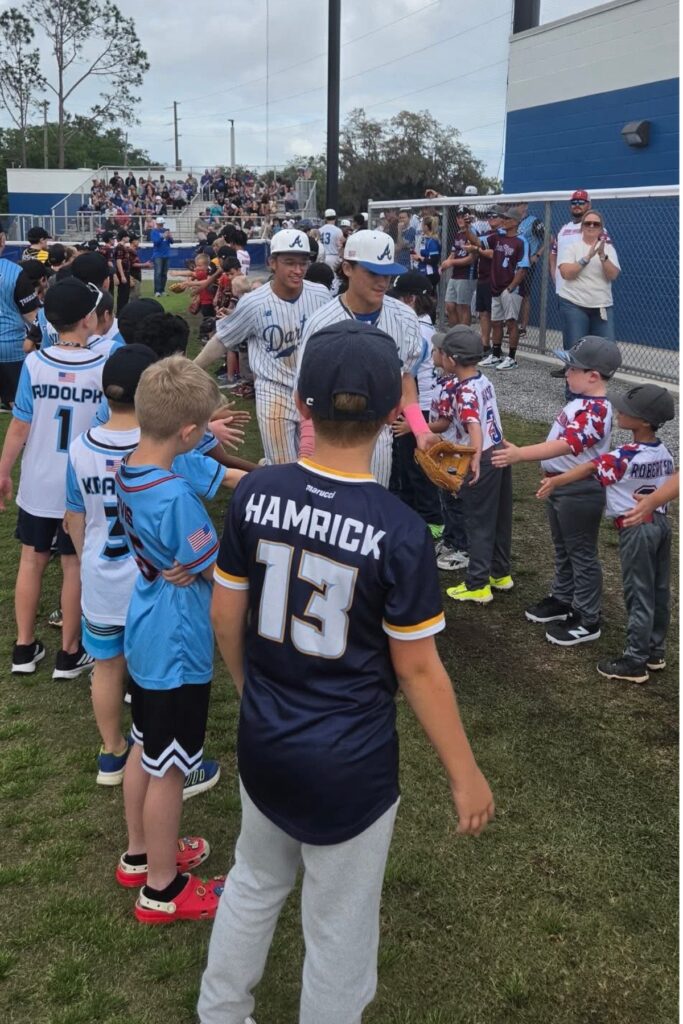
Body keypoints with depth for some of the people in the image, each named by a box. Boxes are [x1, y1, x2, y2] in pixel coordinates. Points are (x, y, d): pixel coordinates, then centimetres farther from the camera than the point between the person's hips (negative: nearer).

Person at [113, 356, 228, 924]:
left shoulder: (129, 471, -3)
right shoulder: (177, 498, -30)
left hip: (144, 638, 9)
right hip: (178, 649, -9)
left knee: (145, 749, 23)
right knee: (168, 769, 8)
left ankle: (141, 855, 43)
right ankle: (161, 888, 26)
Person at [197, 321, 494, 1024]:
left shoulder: (255, 494, -11)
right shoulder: (399, 532, -23)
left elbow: (225, 613, 0)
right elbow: (417, 670, -16)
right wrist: (465, 776, -2)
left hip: (262, 745, 5)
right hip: (349, 767, -5)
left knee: (255, 883, 29)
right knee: (340, 926, 18)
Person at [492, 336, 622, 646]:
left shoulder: (596, 411, -25)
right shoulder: (583, 403, 7)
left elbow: (566, 445, -37)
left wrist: (519, 454, -45)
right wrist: (552, 479, 23)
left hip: (580, 491, -10)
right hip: (561, 485, 10)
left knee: (582, 554, 1)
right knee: (563, 549, 23)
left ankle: (587, 620, 13)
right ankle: (562, 600, 40)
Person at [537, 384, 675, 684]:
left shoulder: (625, 457, -22)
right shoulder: (665, 453, 2)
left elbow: (590, 468, -15)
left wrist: (555, 481, -7)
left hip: (636, 528, -8)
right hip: (661, 522, 8)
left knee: (639, 595, -1)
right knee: (659, 591, 15)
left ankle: (634, 662, 7)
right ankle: (655, 651, 27)